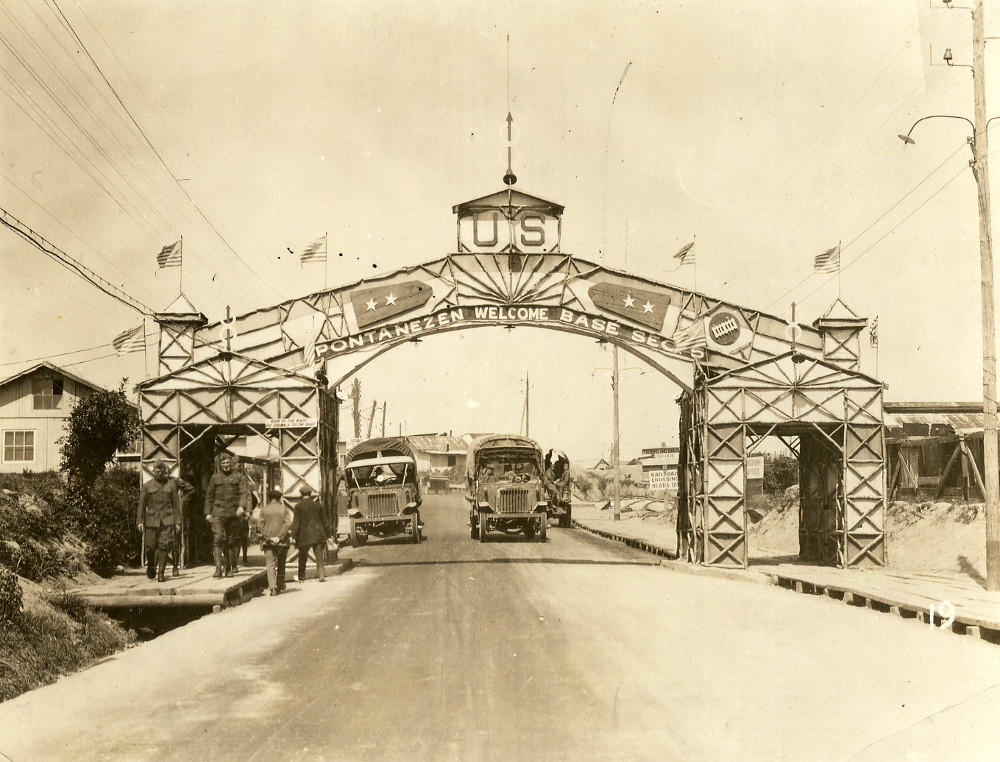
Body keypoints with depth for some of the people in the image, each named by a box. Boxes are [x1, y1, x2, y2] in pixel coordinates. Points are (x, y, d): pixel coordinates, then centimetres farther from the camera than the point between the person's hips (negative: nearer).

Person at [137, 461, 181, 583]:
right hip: (151, 520, 0)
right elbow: (141, 505, 6)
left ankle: (161, 573, -1)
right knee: (150, 547, -1)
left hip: (167, 520, 0)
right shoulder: (147, 486, 8)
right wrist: (140, 522, -2)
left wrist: (177, 522, 4)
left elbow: (176, 504, 9)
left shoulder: (171, 485, 9)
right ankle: (151, 566, 28)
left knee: (164, 546, -8)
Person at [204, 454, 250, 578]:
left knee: (231, 541, 5)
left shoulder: (239, 477, 8)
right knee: (217, 539, -14)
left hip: (233, 513, 0)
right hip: (218, 513, 1)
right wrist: (208, 512, 7)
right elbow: (209, 496, 16)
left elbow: (244, 492, -4)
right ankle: (218, 568, -18)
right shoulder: (215, 478, 13)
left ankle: (229, 568, 16)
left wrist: (242, 506, -21)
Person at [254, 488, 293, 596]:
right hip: (282, 542, 1)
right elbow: (287, 524, -10)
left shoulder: (263, 510, 3)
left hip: (268, 542, -1)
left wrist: (269, 538, -9)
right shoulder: (284, 509, 3)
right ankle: (280, 585, 24)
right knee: (281, 564, 17)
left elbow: (260, 525, -6)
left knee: (270, 563, -3)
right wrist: (279, 537, -12)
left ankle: (272, 587, -17)